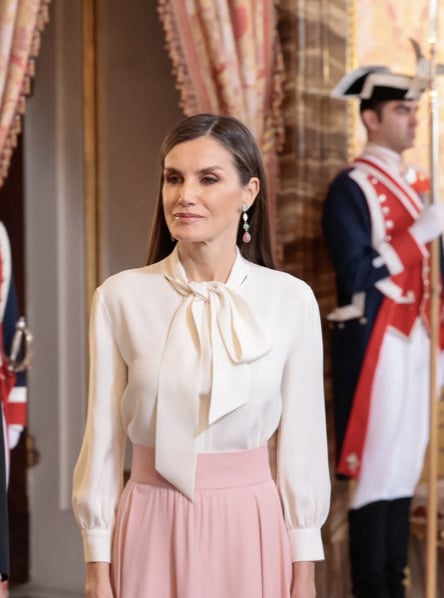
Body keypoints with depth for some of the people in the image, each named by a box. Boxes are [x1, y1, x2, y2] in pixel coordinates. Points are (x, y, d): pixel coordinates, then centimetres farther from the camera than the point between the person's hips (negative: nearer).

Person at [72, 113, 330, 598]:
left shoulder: (291, 300, -5)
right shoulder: (120, 297, -5)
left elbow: (300, 442, -1)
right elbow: (103, 437, -1)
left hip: (250, 531, 0)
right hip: (152, 528, 0)